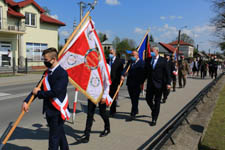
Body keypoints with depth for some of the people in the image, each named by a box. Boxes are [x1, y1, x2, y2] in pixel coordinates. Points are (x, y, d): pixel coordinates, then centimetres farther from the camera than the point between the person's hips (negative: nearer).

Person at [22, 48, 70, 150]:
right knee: (60, 134, 22)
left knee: (54, 138, 1)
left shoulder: (62, 73, -17)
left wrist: (39, 93, -10)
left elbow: (55, 92, -24)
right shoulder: (47, 73, 10)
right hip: (49, 110, 8)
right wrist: (26, 101, 0)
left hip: (57, 111, -8)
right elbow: (38, 88, 10)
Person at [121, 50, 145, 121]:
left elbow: (142, 73, -13)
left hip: (137, 84, -6)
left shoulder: (141, 63, -7)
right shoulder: (130, 62, 13)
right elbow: (125, 68, 2)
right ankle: (136, 111, 36)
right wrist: (123, 75, -16)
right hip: (130, 83, 7)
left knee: (135, 99, -3)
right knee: (132, 98, 17)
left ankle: (133, 115, 1)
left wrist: (141, 83, -18)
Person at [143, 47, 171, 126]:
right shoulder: (148, 60, 7)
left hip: (159, 84, -3)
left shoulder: (163, 61, -4)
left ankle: (154, 119, 12)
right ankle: (154, 110, 35)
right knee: (148, 99, 4)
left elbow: (167, 72, -4)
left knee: (157, 102, 3)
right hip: (150, 84, 4)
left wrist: (168, 83, -11)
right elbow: (145, 72, 11)